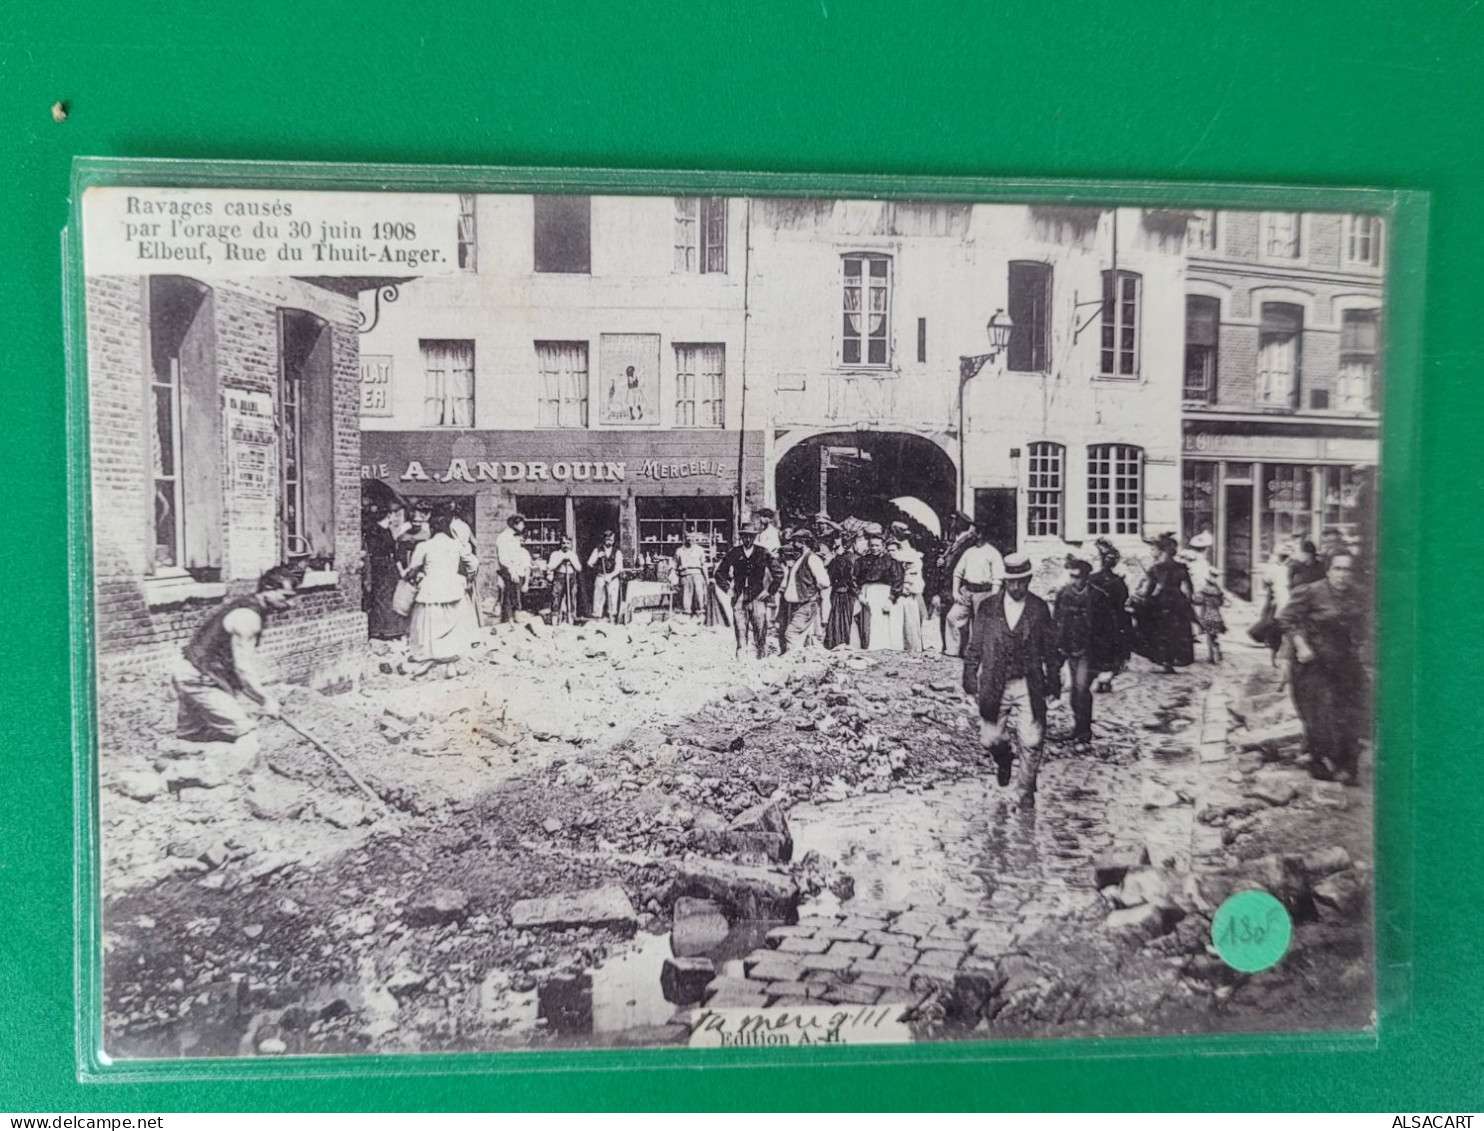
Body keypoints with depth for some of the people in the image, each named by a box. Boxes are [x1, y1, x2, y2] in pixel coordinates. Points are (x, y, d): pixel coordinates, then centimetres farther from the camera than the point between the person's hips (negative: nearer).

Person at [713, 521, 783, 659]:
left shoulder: (763, 554, 1)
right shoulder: (733, 554, 5)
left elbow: (779, 573, 6)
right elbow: (719, 573, 16)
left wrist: (769, 591, 2)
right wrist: (728, 589, 7)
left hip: (758, 597, -1)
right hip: (739, 598, 1)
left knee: (760, 631, -4)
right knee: (740, 631, 0)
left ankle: (762, 656, 4)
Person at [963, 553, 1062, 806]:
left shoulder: (1039, 608, 0)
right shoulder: (987, 607, 0)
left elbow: (1051, 649, 6)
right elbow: (974, 647, 4)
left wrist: (1053, 682, 6)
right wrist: (970, 680, 2)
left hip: (1029, 686, -1)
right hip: (994, 685, 1)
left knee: (1032, 742, -3)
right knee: (989, 739, 6)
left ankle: (1027, 790, 18)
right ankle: (1004, 759, 41)